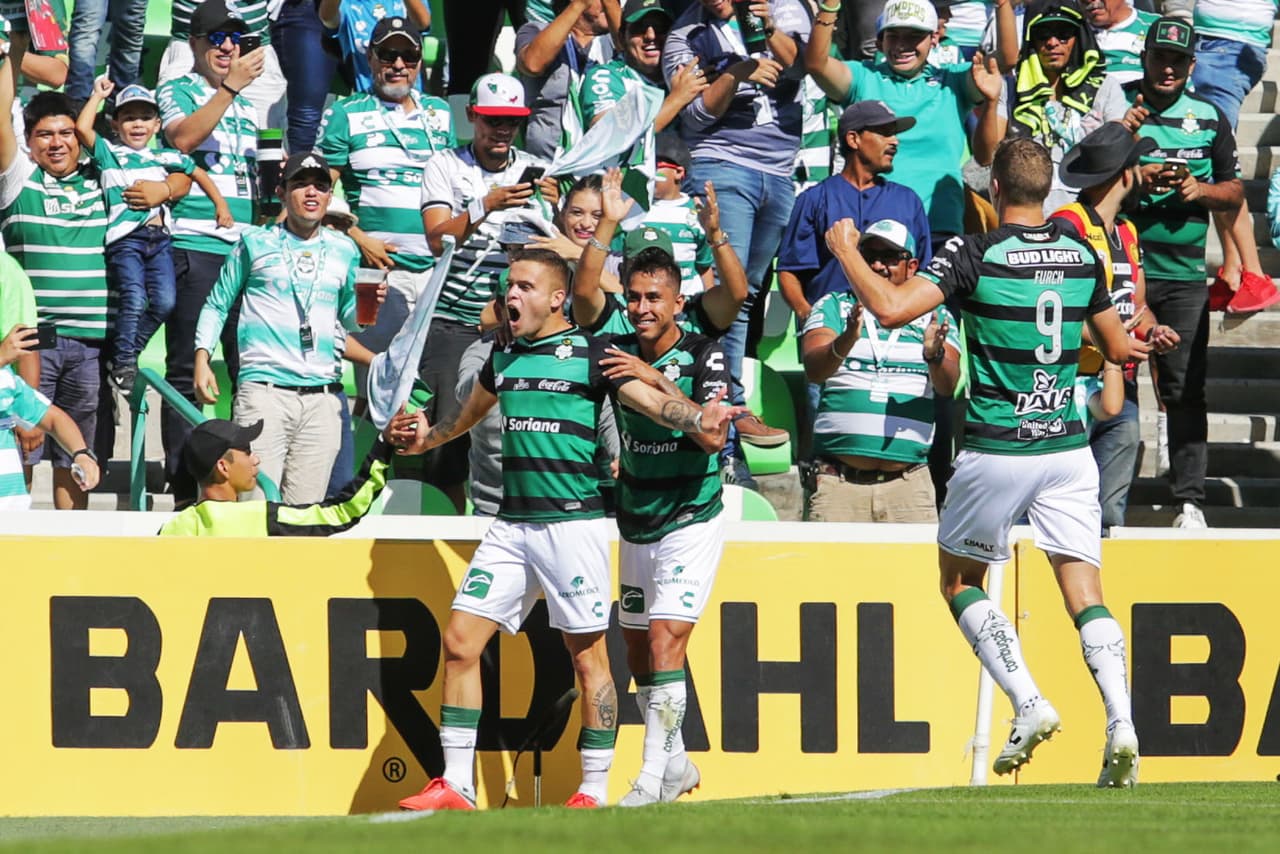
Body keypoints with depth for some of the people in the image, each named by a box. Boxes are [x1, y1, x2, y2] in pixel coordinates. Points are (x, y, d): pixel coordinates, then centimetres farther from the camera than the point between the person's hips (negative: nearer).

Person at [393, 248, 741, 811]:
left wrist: (698, 418, -30)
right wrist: (426, 437, 27)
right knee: (459, 642, -1)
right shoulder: (503, 358, 14)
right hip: (511, 526, 6)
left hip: (573, 523, -6)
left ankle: (594, 792, 6)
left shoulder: (590, 355, -4)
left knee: (587, 657, -1)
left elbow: (655, 402, -12)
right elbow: (471, 412, 34)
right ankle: (455, 788, 4)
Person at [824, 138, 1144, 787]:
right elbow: (1118, 349, 16)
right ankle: (1121, 727, -14)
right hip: (1067, 444, 4)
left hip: (997, 452, -4)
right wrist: (1130, 348, 39)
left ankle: (1028, 704, -1)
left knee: (959, 581, 15)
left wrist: (844, 249, -5)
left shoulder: (975, 256, -11)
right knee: (1084, 592, 4)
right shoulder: (1081, 256, 4)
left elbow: (890, 307, -21)